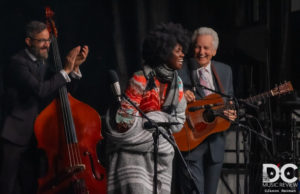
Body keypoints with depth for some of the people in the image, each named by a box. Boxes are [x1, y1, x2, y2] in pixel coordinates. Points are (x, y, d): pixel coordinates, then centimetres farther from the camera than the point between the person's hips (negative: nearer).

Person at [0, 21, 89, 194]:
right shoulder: (18, 63, -15)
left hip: (32, 138, 9)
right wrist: (66, 71, -21)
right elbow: (40, 91, -27)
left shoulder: (42, 64, 13)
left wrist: (75, 66, -3)